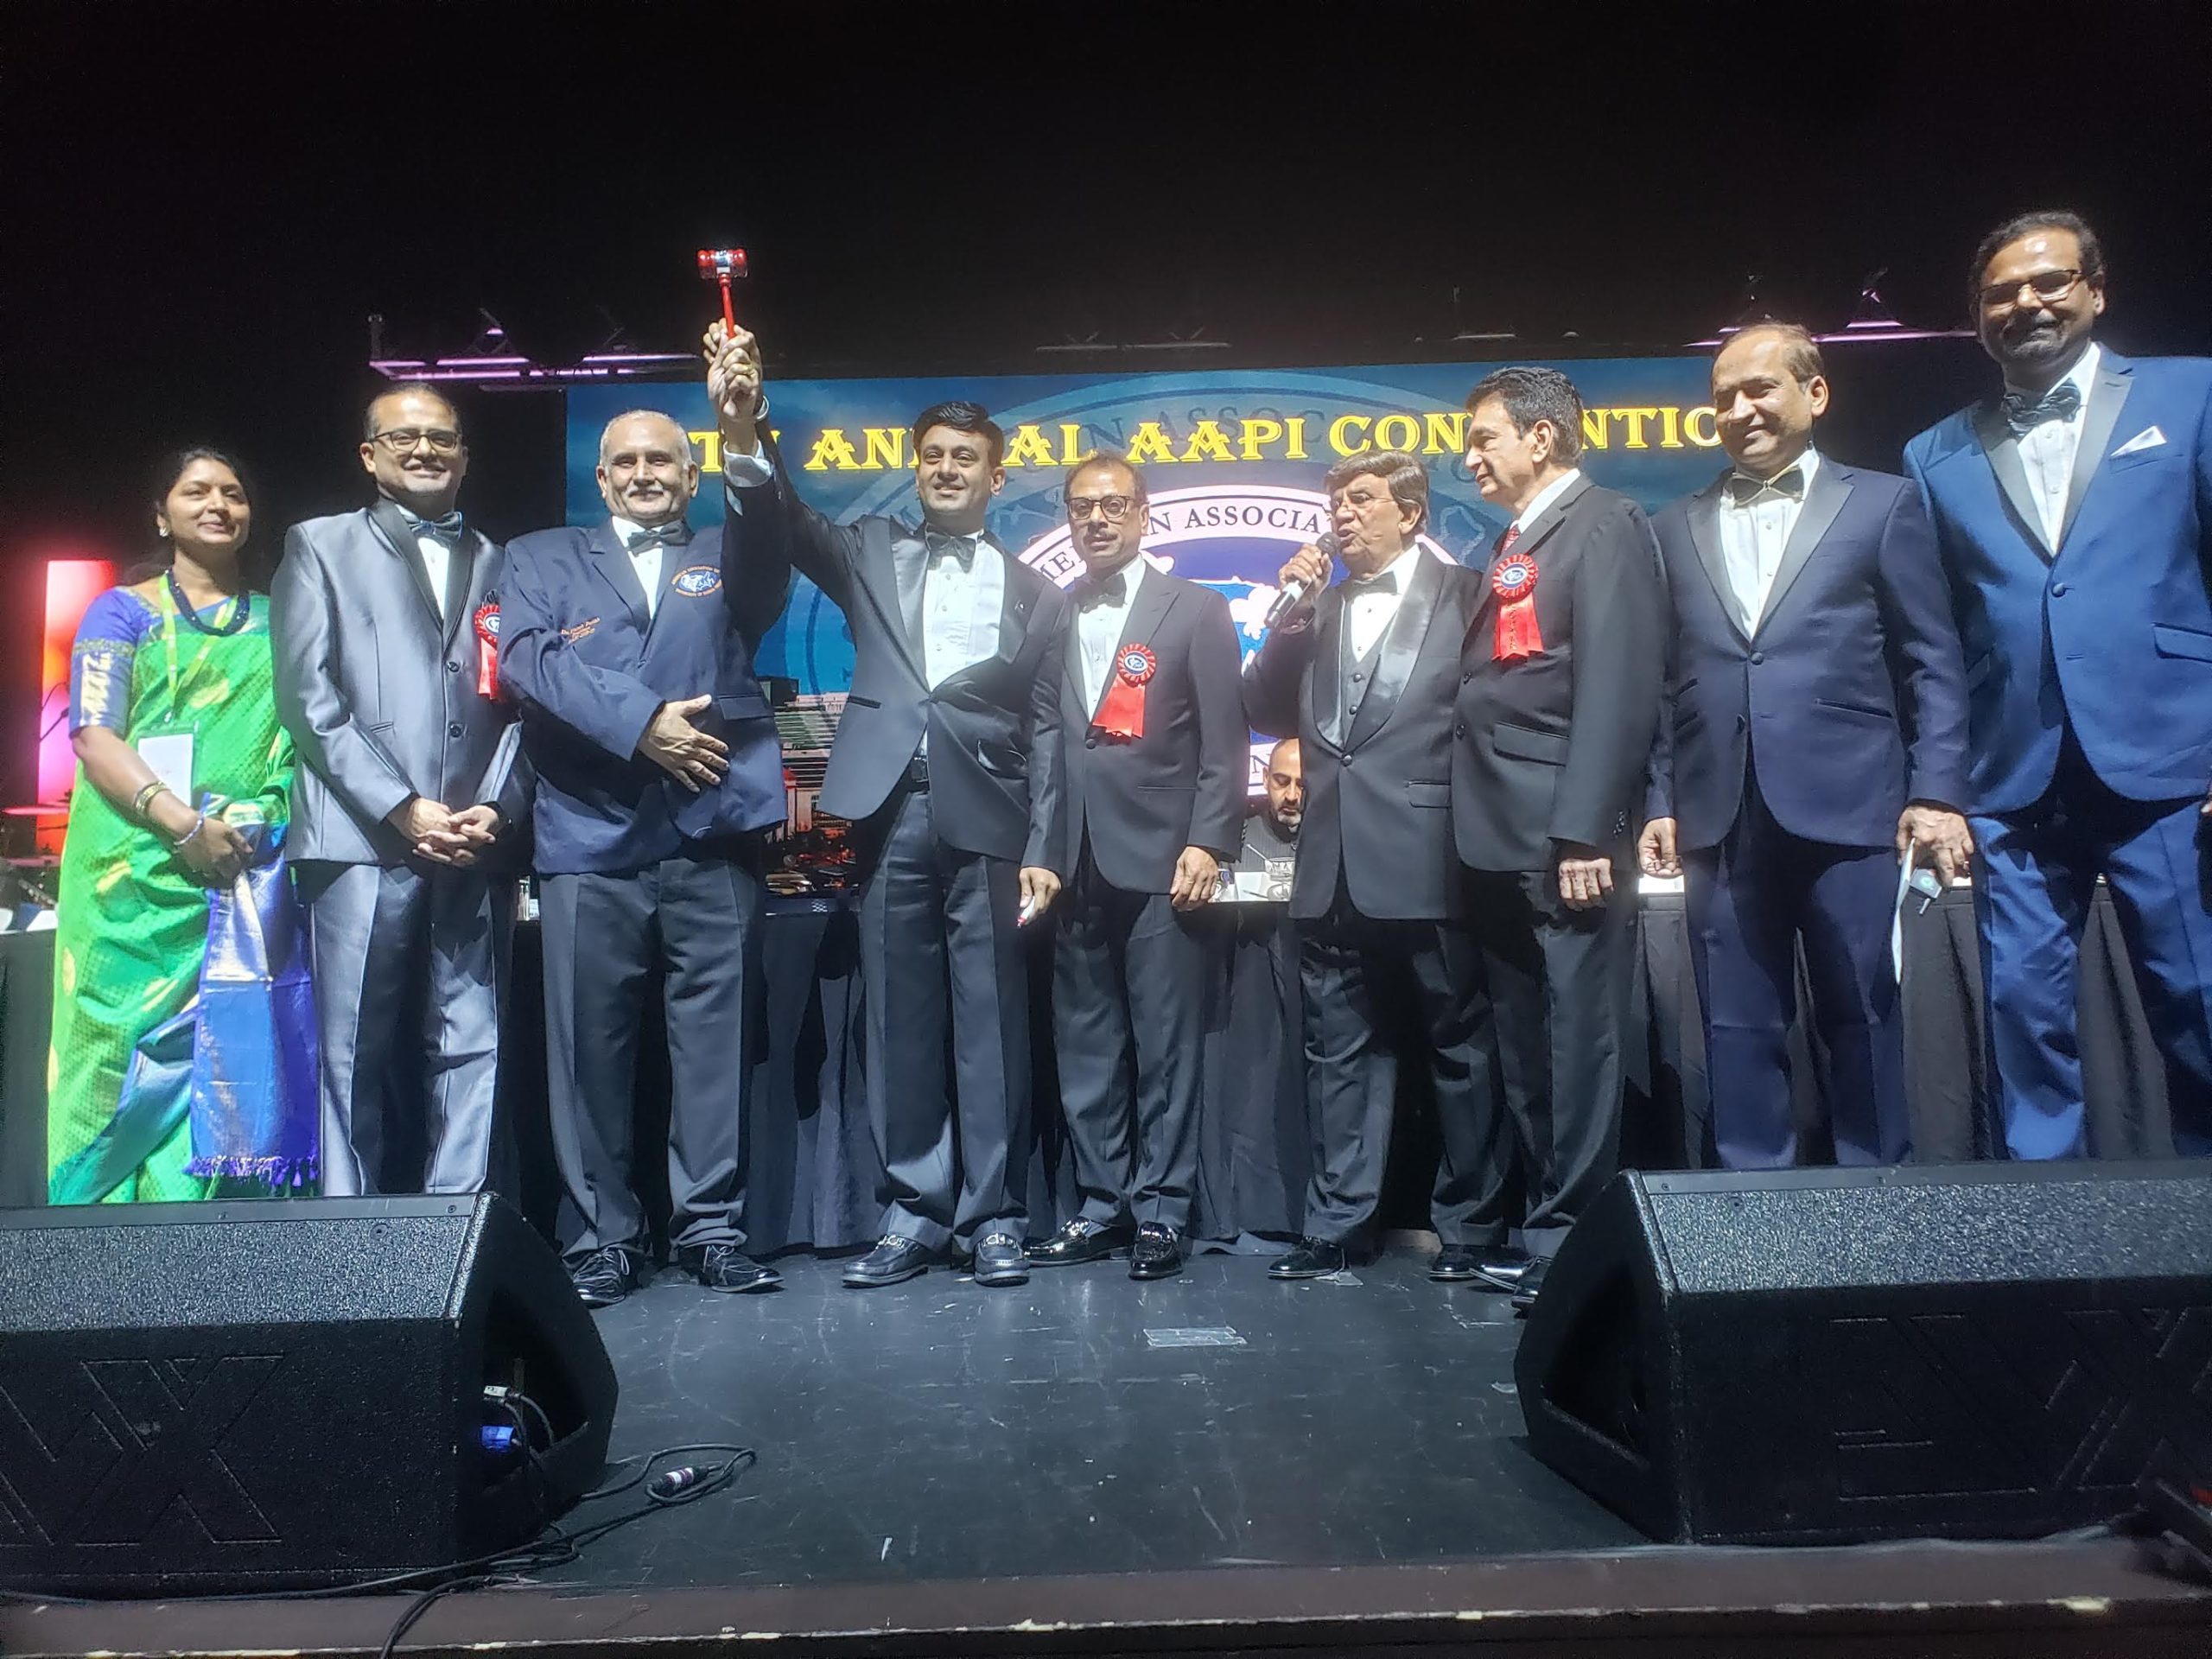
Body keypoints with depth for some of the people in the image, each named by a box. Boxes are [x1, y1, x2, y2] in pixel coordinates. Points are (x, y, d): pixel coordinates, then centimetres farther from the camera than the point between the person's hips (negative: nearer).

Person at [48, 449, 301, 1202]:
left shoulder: (278, 624, 17)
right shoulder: (123, 611, 9)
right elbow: (94, 736, -3)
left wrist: (261, 823, -7)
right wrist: (183, 825, -17)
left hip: (253, 878, 2)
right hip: (138, 882, -2)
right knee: (132, 1059, -2)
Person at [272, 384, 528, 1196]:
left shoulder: (496, 563, 19)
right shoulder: (319, 546, 12)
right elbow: (308, 697, 1)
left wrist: (495, 807, -5)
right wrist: (402, 809, -9)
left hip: (475, 846, 2)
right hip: (364, 841, -2)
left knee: (471, 1051, 2)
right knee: (356, 1056, 0)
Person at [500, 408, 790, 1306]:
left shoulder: (726, 558, 18)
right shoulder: (541, 558, 17)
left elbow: (771, 546, -6)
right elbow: (531, 659, 0)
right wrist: (641, 721, -13)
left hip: (713, 832, 0)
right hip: (589, 834, 0)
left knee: (716, 1033, 2)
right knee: (590, 1041, 2)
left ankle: (712, 1225, 13)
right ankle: (601, 1237, 13)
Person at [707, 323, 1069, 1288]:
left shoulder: (1034, 594, 13)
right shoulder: (868, 555, 15)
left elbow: (1047, 730, 7)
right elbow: (781, 523, -4)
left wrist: (1044, 851, -2)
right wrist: (743, 428, -23)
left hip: (989, 822, -1)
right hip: (892, 815, 1)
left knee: (991, 1022, 1)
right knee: (900, 1021, 5)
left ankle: (992, 1215, 12)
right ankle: (915, 1212, 16)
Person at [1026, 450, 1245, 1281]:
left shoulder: (1196, 611, 5)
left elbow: (1225, 743, -1)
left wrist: (1207, 845, -10)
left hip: (1161, 861, -3)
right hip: (1074, 865, 4)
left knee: (1166, 1046, 1)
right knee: (1085, 1046, 8)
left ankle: (1162, 1210, 11)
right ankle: (1102, 1204, 18)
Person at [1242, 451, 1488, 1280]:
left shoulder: (1464, 596, 2)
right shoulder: (1318, 605, 17)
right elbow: (1265, 712, 9)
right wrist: (1296, 606, 1)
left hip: (1428, 863, -5)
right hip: (1333, 868, 5)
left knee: (1457, 1048, 5)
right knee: (1340, 1051, 10)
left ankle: (1469, 1222, 18)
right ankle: (1336, 1223, 18)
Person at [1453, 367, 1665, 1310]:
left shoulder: (1603, 526, -4)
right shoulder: (1514, 548, 22)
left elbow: (1616, 691, -15)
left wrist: (1584, 833, -21)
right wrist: (1480, 829, 12)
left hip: (1564, 841, -8)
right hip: (1501, 843, 9)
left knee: (1576, 1040, -1)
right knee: (1515, 1045, 13)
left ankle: (1567, 1238, 7)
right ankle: (1497, 1223, 22)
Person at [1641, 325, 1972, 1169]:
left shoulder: (1882, 504, 8)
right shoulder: (1675, 528, 15)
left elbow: (1933, 663, 4)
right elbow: (1666, 681, 12)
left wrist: (1936, 792, -5)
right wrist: (1660, 802, 6)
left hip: (1847, 810, -2)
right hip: (1721, 821, 2)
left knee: (1860, 1021, 5)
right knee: (1739, 1031, 6)